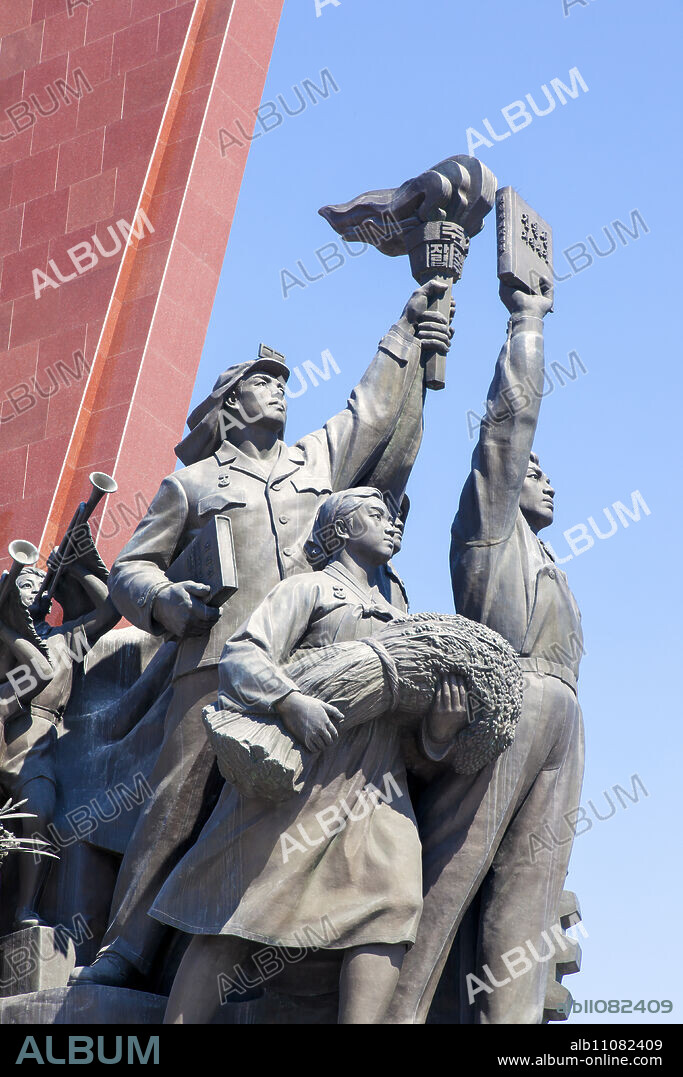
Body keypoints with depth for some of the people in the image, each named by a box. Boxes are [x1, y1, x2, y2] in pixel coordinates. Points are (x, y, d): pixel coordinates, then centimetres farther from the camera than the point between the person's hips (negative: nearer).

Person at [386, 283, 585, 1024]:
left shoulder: (545, 568, 36)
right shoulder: (485, 519, 19)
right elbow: (511, 414, 13)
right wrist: (528, 319, 21)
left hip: (561, 718, 6)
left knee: (524, 912, -8)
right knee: (446, 877, -15)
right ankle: (397, 1010, -20)